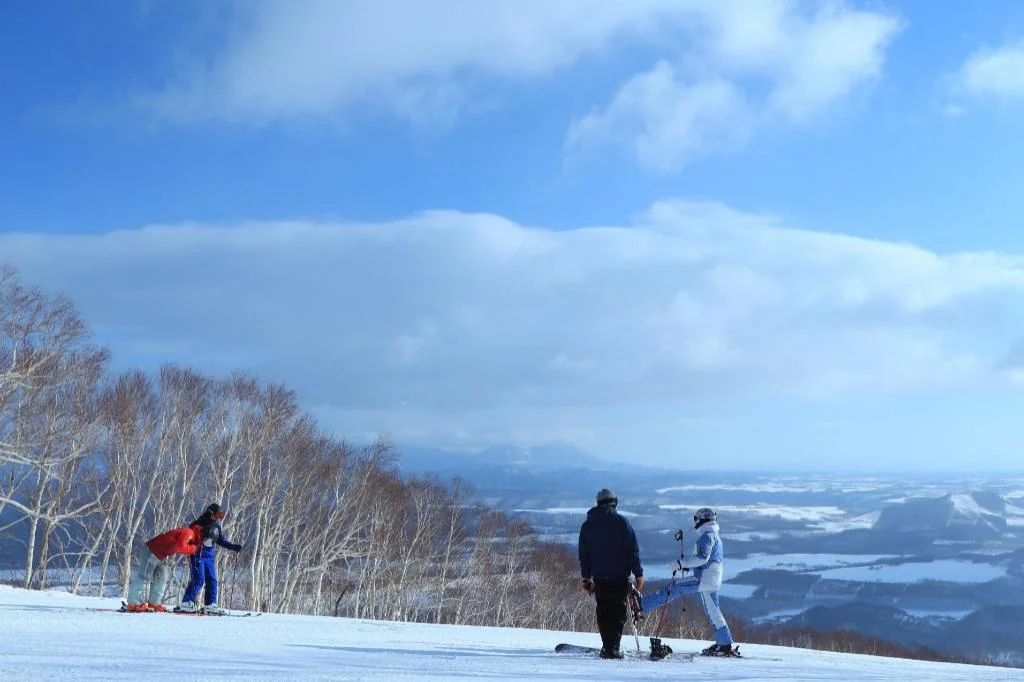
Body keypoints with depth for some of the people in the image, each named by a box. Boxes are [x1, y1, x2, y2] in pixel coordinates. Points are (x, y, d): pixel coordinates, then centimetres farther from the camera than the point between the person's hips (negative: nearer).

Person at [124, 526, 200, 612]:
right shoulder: (188, 532, -23)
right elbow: (180, 546, -37)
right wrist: (193, 548, -23)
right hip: (152, 551, -10)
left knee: (161, 579, 12)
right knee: (144, 577, -7)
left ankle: (154, 603, 17)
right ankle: (133, 604, -6)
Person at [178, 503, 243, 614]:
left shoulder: (217, 526, 10)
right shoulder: (198, 524, -9)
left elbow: (222, 540, 19)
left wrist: (234, 546, 11)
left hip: (210, 556, 7)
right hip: (198, 555, -7)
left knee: (212, 580, 4)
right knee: (198, 580, -14)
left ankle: (210, 605, 10)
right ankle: (186, 603, -11)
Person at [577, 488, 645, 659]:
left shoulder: (587, 525, 8)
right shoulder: (622, 522, -3)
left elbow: (583, 554, 13)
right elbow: (633, 550, -4)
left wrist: (585, 577, 20)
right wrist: (638, 573, 1)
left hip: (599, 577, 3)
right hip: (620, 576, -3)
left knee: (603, 612, 12)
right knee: (618, 611, 1)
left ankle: (607, 646, 12)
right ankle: (612, 648, -9)